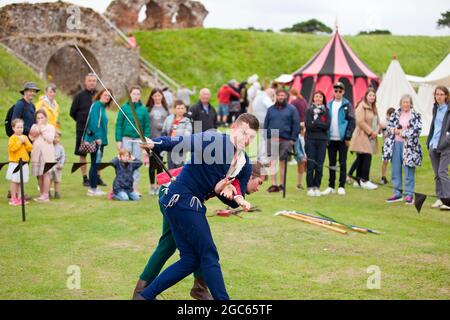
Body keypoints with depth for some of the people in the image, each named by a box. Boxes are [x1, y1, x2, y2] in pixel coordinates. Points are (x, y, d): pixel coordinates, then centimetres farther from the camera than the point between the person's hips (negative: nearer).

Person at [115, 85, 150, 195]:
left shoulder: (144, 109, 4)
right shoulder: (124, 108, 0)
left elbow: (147, 126, 6)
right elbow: (118, 124, 0)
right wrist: (118, 140, -6)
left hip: (138, 139, 1)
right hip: (126, 138, -1)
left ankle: (135, 187, 11)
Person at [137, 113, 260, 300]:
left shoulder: (244, 164, 8)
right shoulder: (215, 140, -15)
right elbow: (182, 143, -29)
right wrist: (155, 144, -46)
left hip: (193, 205, 9)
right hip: (182, 199, -9)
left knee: (190, 260, 9)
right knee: (209, 255, -6)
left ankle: (146, 295, 15)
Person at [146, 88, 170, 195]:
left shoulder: (166, 109, 8)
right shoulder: (148, 109, 5)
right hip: (151, 139, 0)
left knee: (159, 164, 3)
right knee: (152, 164, 4)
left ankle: (159, 186, 11)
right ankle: (152, 186, 12)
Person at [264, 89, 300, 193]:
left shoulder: (292, 109, 5)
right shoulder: (271, 109, 13)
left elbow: (296, 125, 0)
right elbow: (266, 124, 13)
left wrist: (293, 139, -7)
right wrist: (265, 137, 4)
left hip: (285, 140, -2)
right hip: (272, 139, 2)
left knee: (283, 163, 6)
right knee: (272, 162, -7)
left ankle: (282, 185, 13)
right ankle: (273, 184, -7)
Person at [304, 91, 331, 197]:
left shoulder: (326, 111, 9)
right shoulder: (309, 110, 5)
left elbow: (327, 126, -4)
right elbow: (308, 125, -7)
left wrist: (315, 123, -10)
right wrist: (321, 125, -9)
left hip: (322, 140, 2)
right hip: (310, 140, -2)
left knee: (319, 165, 1)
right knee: (310, 165, -3)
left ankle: (317, 187, 9)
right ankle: (310, 187, 4)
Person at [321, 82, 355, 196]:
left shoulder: (347, 105, -1)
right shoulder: (329, 105, 10)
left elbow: (352, 121, -5)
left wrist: (348, 137, -11)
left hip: (342, 139, -4)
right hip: (331, 139, 4)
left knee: (342, 163, 2)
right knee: (332, 163, 8)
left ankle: (341, 187, 8)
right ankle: (331, 186, 14)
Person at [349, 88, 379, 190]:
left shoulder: (373, 108, 18)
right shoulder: (362, 107, -9)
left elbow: (376, 121, 25)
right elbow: (360, 122, -17)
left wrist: (376, 131, 4)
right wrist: (371, 131, -15)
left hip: (371, 136, 8)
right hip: (363, 136, -8)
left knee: (361, 159, 10)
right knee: (367, 157, -13)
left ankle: (359, 180, 13)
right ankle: (364, 180, -11)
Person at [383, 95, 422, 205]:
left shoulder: (416, 116, -2)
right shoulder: (395, 114, 11)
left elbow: (417, 130, -11)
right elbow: (388, 126, 11)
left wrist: (404, 133, -14)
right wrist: (395, 130, -9)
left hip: (409, 146, -5)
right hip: (396, 143, 5)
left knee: (409, 170, -2)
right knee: (396, 170, 9)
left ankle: (409, 194, 5)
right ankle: (397, 193, 19)